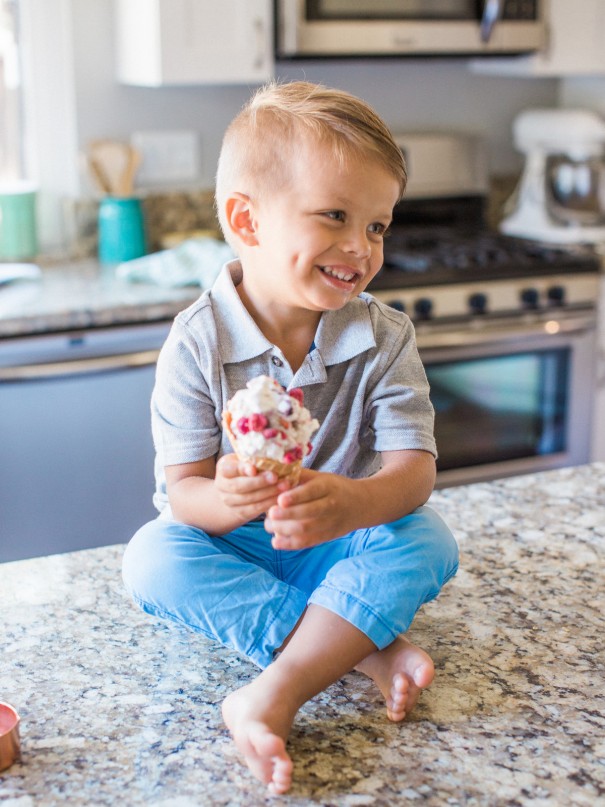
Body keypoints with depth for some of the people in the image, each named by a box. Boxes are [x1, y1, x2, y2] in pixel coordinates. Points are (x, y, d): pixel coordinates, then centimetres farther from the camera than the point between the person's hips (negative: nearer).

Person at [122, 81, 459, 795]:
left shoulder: (384, 339, -8)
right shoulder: (197, 344, -14)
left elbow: (413, 468, -17)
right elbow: (183, 491, -15)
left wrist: (354, 503, -42)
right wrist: (224, 500, -42)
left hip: (341, 547, 1)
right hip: (231, 548, -1)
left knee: (428, 540, -27)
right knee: (150, 556, -30)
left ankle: (277, 690, -38)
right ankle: (359, 645, -29)